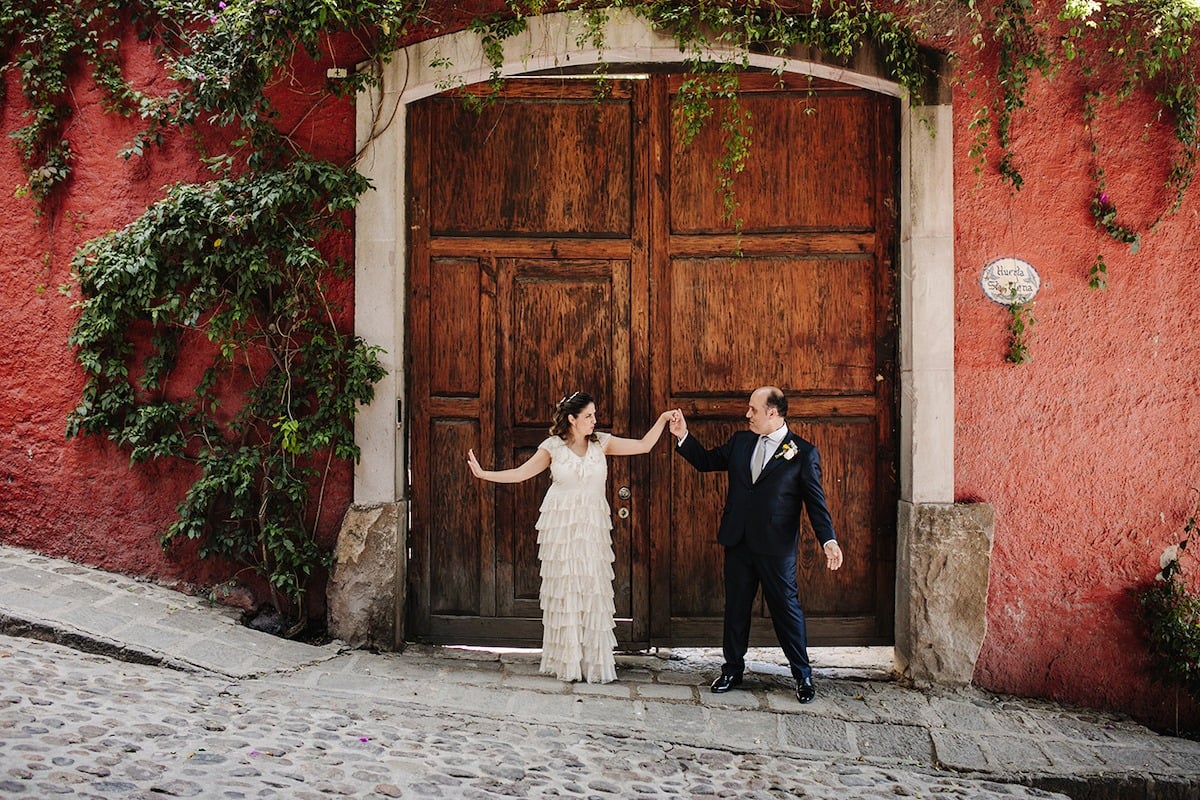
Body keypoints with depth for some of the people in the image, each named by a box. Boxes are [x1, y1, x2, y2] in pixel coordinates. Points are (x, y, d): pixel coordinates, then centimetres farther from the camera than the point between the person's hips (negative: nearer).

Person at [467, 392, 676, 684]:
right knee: (563, 589, 2)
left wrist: (662, 419, -3)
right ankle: (566, 661, 12)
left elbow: (643, 446, 5)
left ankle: (594, 661, 8)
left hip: (592, 527, 2)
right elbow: (520, 473, 3)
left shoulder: (601, 442, 4)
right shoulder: (553, 446, -1)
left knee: (593, 589, 0)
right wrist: (483, 474, -3)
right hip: (560, 525, -1)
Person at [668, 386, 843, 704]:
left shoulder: (803, 453, -5)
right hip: (738, 542, 5)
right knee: (736, 608, 12)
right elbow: (706, 461, 18)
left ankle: (803, 675, 16)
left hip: (776, 546, -5)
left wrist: (829, 540, -19)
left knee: (786, 608, 2)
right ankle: (732, 670, 25)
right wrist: (683, 436, 4)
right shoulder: (740, 441, 9)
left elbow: (815, 500, -8)